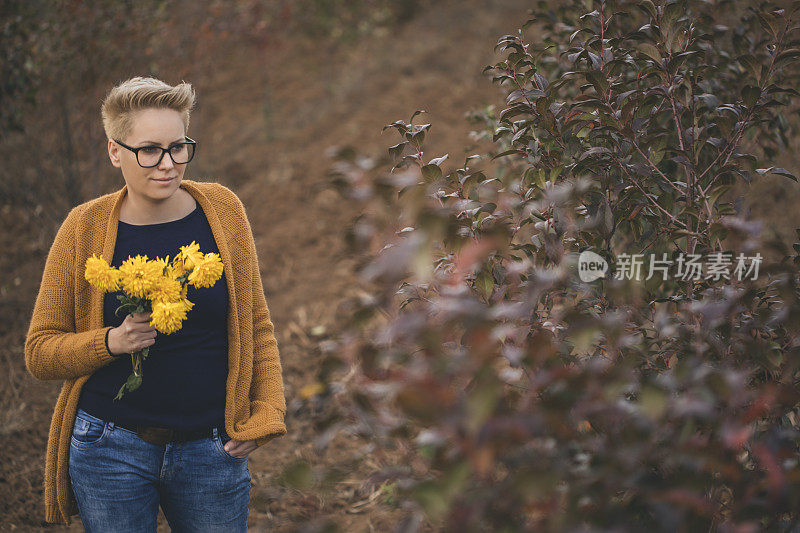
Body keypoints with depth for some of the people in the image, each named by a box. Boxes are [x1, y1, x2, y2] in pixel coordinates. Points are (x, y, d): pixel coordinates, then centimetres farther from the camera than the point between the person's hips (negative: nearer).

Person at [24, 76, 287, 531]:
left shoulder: (222, 208, 0)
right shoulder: (86, 228, -5)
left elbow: (256, 324, 9)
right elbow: (40, 352, 0)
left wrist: (267, 412, 0)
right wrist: (112, 342, -16)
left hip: (213, 451, 1)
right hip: (112, 453, -1)